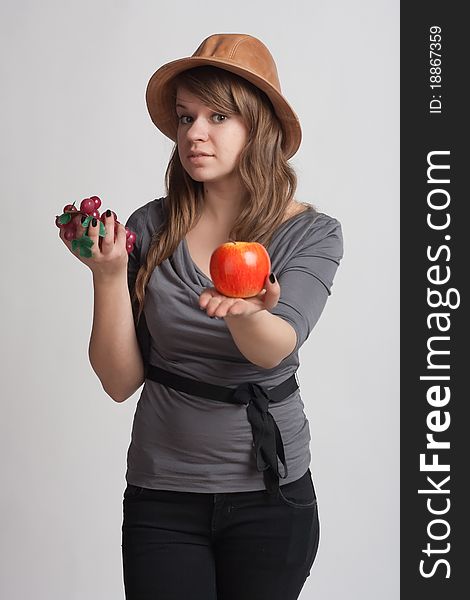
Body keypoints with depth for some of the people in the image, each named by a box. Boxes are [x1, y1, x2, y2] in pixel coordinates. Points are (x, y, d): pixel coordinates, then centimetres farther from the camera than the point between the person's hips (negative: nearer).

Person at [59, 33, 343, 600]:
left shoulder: (312, 233, -6)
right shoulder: (150, 229, -5)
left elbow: (274, 350, -23)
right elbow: (120, 381, -5)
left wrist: (245, 313, -44)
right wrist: (108, 275, -19)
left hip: (271, 494, 0)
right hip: (161, 495, 0)